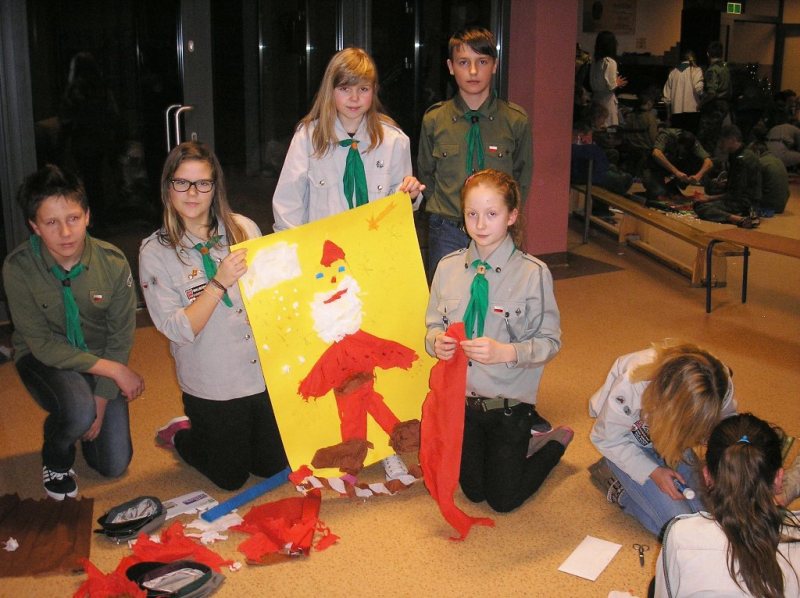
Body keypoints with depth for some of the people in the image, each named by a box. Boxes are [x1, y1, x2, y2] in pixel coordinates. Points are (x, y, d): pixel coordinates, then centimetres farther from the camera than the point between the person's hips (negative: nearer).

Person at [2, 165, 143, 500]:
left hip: (101, 357, 2)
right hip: (44, 359, -2)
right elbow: (43, 345, -20)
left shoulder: (113, 263, -20)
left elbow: (120, 338, -11)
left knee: (114, 465, 1)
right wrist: (115, 370, -23)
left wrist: (101, 402, -15)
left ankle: (87, 412, 33)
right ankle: (56, 460, 2)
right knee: (78, 412, -35)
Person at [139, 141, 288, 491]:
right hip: (212, 386, -3)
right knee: (231, 478, 10)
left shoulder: (244, 229, -1)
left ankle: (203, 429, 40)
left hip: (264, 372, 3)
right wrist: (220, 283, -26)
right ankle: (180, 435, 37)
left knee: (274, 466, 15)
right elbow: (178, 329, -16)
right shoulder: (155, 252, -9)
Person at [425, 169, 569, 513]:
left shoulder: (533, 273, -17)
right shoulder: (448, 267, -5)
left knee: (503, 499, 7)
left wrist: (505, 351, -30)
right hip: (461, 396, 4)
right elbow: (433, 323, 5)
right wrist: (436, 340, -19)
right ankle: (522, 446, 43)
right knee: (473, 491, 17)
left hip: (509, 403, -4)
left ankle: (554, 442, 32)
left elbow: (550, 341, -13)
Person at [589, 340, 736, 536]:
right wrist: (653, 472, -27)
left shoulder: (721, 385, -27)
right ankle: (620, 489, 8)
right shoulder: (629, 387, -38)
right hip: (629, 445, -4)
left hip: (672, 440, 5)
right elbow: (607, 439, -21)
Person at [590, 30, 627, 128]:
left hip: (596, 97, 7)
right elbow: (611, 85, -17)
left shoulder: (595, 62, 8)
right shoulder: (610, 62, -14)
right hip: (607, 100, -7)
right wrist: (618, 84, 4)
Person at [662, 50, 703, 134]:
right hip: (692, 110, -3)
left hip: (676, 112, 3)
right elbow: (699, 89, -15)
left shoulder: (673, 72, 11)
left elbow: (667, 95, 11)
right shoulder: (696, 70, 0)